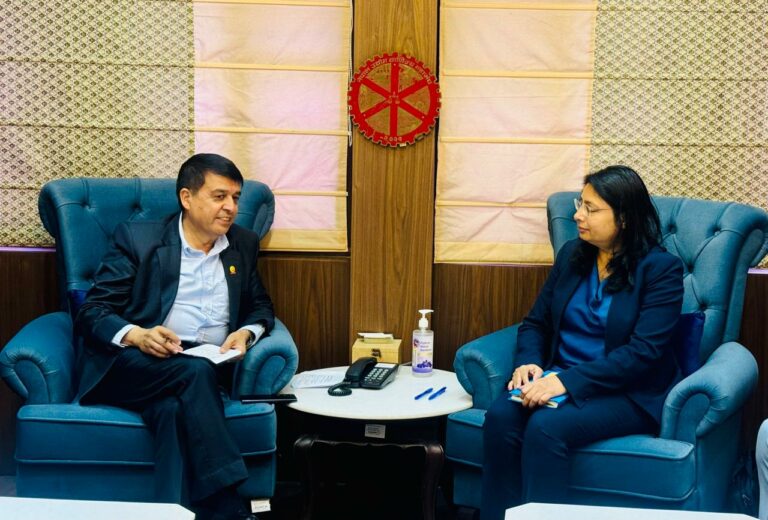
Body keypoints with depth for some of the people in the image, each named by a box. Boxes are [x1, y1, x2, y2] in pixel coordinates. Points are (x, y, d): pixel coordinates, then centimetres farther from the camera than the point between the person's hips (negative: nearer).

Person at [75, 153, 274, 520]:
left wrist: (247, 332, -2)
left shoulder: (243, 245, 18)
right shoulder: (137, 238, 6)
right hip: (134, 363, -2)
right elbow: (91, 312, 2)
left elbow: (260, 306, 24)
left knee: (174, 408, -34)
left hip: (208, 368, 3)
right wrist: (136, 335, -20)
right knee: (195, 372, -35)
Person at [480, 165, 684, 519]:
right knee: (500, 416, -25)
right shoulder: (571, 254, 10)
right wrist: (528, 363, -9)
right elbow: (535, 322, 14)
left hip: (630, 394, -5)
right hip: (561, 380, 5)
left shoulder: (661, 268, -8)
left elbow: (643, 352, -17)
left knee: (546, 426, -32)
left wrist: (568, 380, -24)